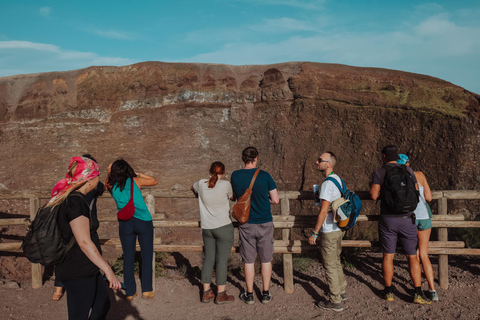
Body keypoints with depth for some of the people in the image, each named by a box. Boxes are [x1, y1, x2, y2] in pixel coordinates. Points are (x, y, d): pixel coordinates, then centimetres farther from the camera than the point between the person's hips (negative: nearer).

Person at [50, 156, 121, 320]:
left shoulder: (67, 198, 9)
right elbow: (84, 242, -27)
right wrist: (108, 271, -25)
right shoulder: (76, 202, -22)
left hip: (85, 271, 10)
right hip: (78, 274, -10)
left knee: (102, 305, 23)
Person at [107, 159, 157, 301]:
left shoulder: (112, 186, 3)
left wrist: (109, 172, 17)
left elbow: (107, 184, 29)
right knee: (147, 256, 7)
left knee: (128, 257, 10)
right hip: (143, 221, -2)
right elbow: (154, 181, 12)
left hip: (125, 224, 2)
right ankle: (147, 289, 8)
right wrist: (138, 174, 16)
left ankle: (130, 292, 14)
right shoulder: (135, 181, -3)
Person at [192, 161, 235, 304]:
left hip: (207, 228, 4)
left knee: (208, 258, 11)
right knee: (222, 260, 2)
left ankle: (206, 292, 18)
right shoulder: (226, 185, -10)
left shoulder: (202, 184, 0)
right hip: (224, 227, -4)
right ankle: (221, 294, 9)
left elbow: (193, 187, 23)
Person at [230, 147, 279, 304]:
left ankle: (249, 295, 23)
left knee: (248, 261, 12)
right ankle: (266, 294, 23)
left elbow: (233, 197, 10)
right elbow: (275, 200, -6)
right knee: (266, 260, 13)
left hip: (246, 224, 1)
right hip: (265, 223, -1)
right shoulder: (264, 176, -11)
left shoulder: (235, 176, -5)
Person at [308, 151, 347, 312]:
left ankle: (335, 302, 11)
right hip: (339, 228, 10)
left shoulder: (328, 183, -21)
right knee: (336, 262, 21)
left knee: (330, 266, 2)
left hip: (329, 231, -9)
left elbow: (323, 212, -22)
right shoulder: (338, 179, 9)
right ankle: (342, 293, 34)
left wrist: (314, 233, -16)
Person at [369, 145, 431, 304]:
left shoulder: (379, 173, -3)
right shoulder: (408, 170, 4)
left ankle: (388, 291, 18)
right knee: (412, 256, 9)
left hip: (388, 219, -1)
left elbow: (373, 195, -11)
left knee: (388, 256, 9)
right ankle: (418, 293, 8)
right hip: (407, 219, 1)